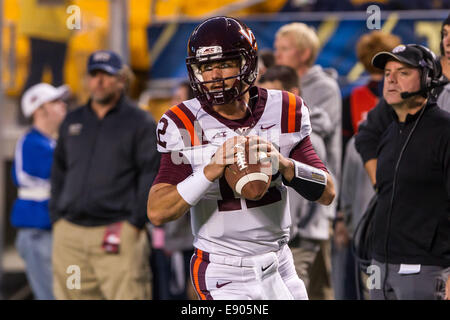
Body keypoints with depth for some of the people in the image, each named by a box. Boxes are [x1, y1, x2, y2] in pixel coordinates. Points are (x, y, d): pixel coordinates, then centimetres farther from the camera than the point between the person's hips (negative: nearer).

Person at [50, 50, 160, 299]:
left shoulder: (140, 123, 3)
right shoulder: (72, 122, 19)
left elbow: (151, 176, -3)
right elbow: (58, 173, 23)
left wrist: (133, 223, -10)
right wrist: (57, 218, 12)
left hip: (119, 233, -5)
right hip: (69, 235, 5)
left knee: (126, 295, -13)